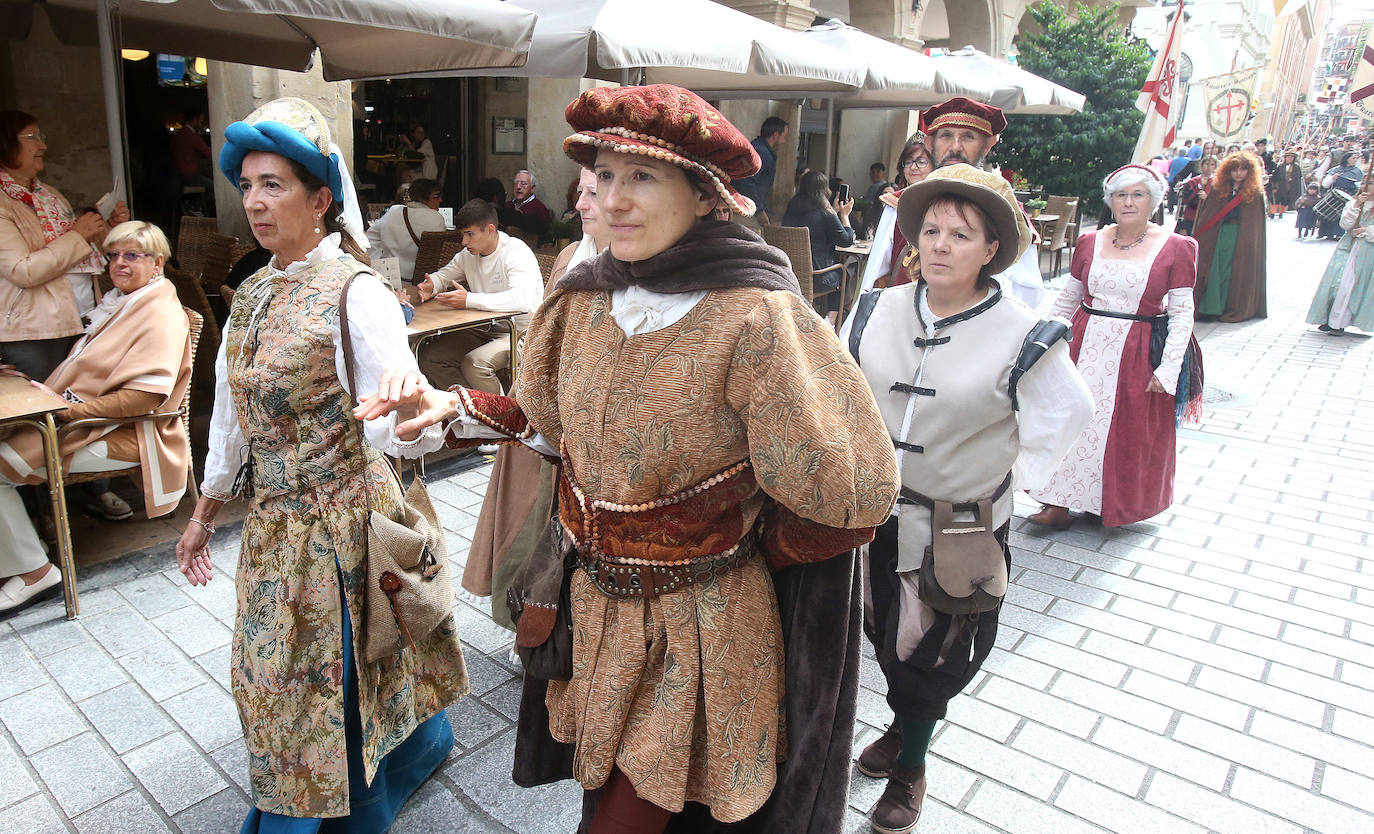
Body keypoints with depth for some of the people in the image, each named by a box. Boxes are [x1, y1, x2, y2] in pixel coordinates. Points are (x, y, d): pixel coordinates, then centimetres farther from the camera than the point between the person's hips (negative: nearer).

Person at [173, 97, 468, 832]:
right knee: (279, 682, 20)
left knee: (332, 684, 4)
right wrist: (205, 515, 21)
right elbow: (232, 417, 15)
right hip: (273, 524, 8)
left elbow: (398, 427, -24)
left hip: (341, 523, -8)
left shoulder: (355, 294, -16)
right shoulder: (252, 296, 7)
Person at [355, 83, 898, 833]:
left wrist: (749, 547, -8)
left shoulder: (754, 319, -24)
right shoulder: (584, 300, -4)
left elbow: (848, 497, -21)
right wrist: (458, 409, -2)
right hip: (594, 610, 6)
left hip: (699, 634, -5)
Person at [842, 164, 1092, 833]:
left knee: (927, 653, 12)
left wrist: (1018, 475, 0)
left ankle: (910, 768, 36)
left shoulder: (1021, 337, -16)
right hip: (875, 511, 4)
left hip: (959, 529, -3)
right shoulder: (878, 310, -6)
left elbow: (1067, 412, 1)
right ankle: (901, 729, 48)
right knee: (885, 635, 21)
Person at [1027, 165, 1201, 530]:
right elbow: (1068, 298, 14)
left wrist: (1168, 369, -11)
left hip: (1138, 355, -2)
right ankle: (1059, 505, 11)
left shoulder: (1175, 248, -3)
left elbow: (1182, 313, -4)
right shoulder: (1091, 242, 5)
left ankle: (1119, 506, 27)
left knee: (1128, 432, 7)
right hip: (1085, 347, 2)